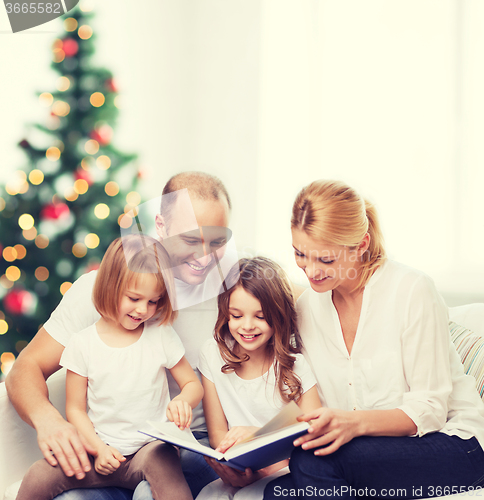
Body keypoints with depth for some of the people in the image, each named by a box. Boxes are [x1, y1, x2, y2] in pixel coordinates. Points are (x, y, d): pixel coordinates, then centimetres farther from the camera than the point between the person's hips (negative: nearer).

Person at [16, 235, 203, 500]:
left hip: (151, 446, -1)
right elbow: (75, 409, 5)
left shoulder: (162, 336, 0)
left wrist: (183, 401, -16)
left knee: (160, 461, -36)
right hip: (103, 451, 1)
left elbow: (193, 384, 8)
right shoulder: (83, 344, -1)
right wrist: (98, 449, -10)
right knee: (38, 476, -19)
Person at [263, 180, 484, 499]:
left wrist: (354, 422, -30)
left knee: (315, 460, -29)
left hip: (451, 442, -4)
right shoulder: (307, 308, 3)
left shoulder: (412, 290, -14)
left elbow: (429, 410, -13)